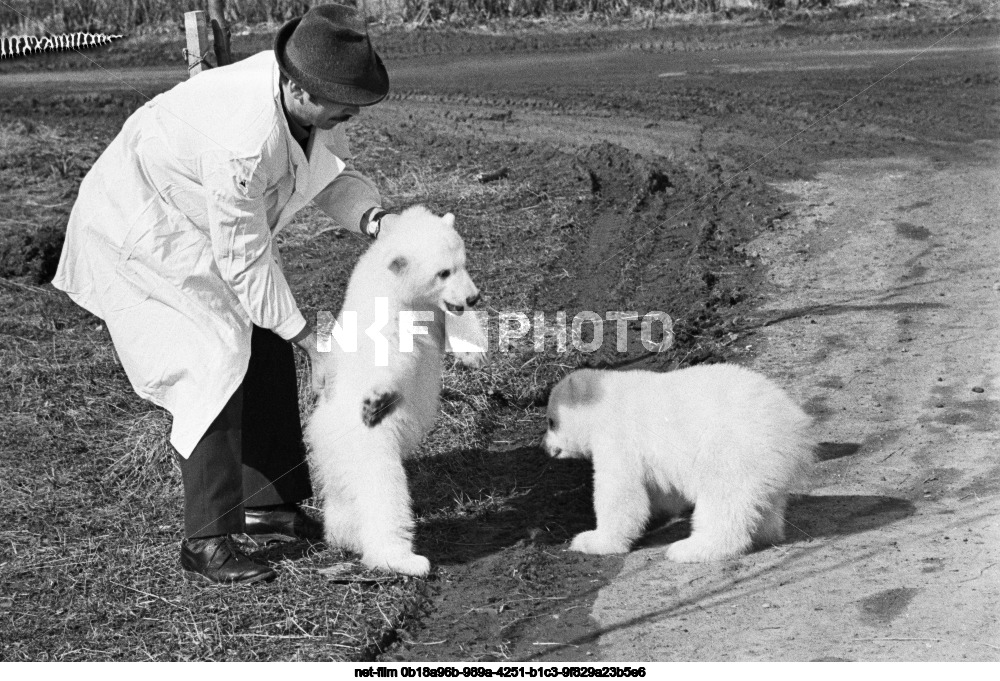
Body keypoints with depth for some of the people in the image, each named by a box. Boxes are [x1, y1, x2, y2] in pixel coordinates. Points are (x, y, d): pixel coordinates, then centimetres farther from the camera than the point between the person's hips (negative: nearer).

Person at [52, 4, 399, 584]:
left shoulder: (316, 99, -15)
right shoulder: (242, 142, -39)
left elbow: (334, 175, 0)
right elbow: (245, 262, -31)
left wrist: (374, 216, -23)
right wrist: (311, 340, -24)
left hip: (206, 230, 9)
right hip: (142, 231, -9)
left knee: (267, 347, 8)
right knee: (216, 363, -17)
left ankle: (265, 499, 22)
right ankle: (207, 541, -10)